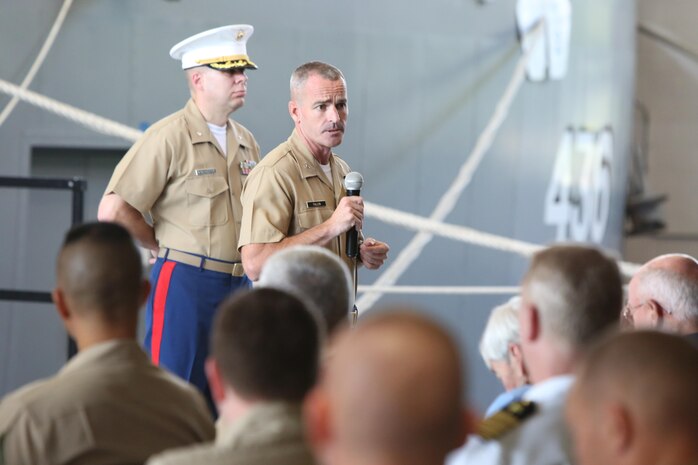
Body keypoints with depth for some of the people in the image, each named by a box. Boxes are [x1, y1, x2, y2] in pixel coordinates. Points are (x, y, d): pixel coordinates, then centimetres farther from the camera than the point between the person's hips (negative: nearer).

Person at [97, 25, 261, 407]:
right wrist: (165, 246, -2)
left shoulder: (246, 142, 13)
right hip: (185, 284, -7)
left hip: (239, 287, 7)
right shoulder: (168, 137, -8)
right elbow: (113, 210, -12)